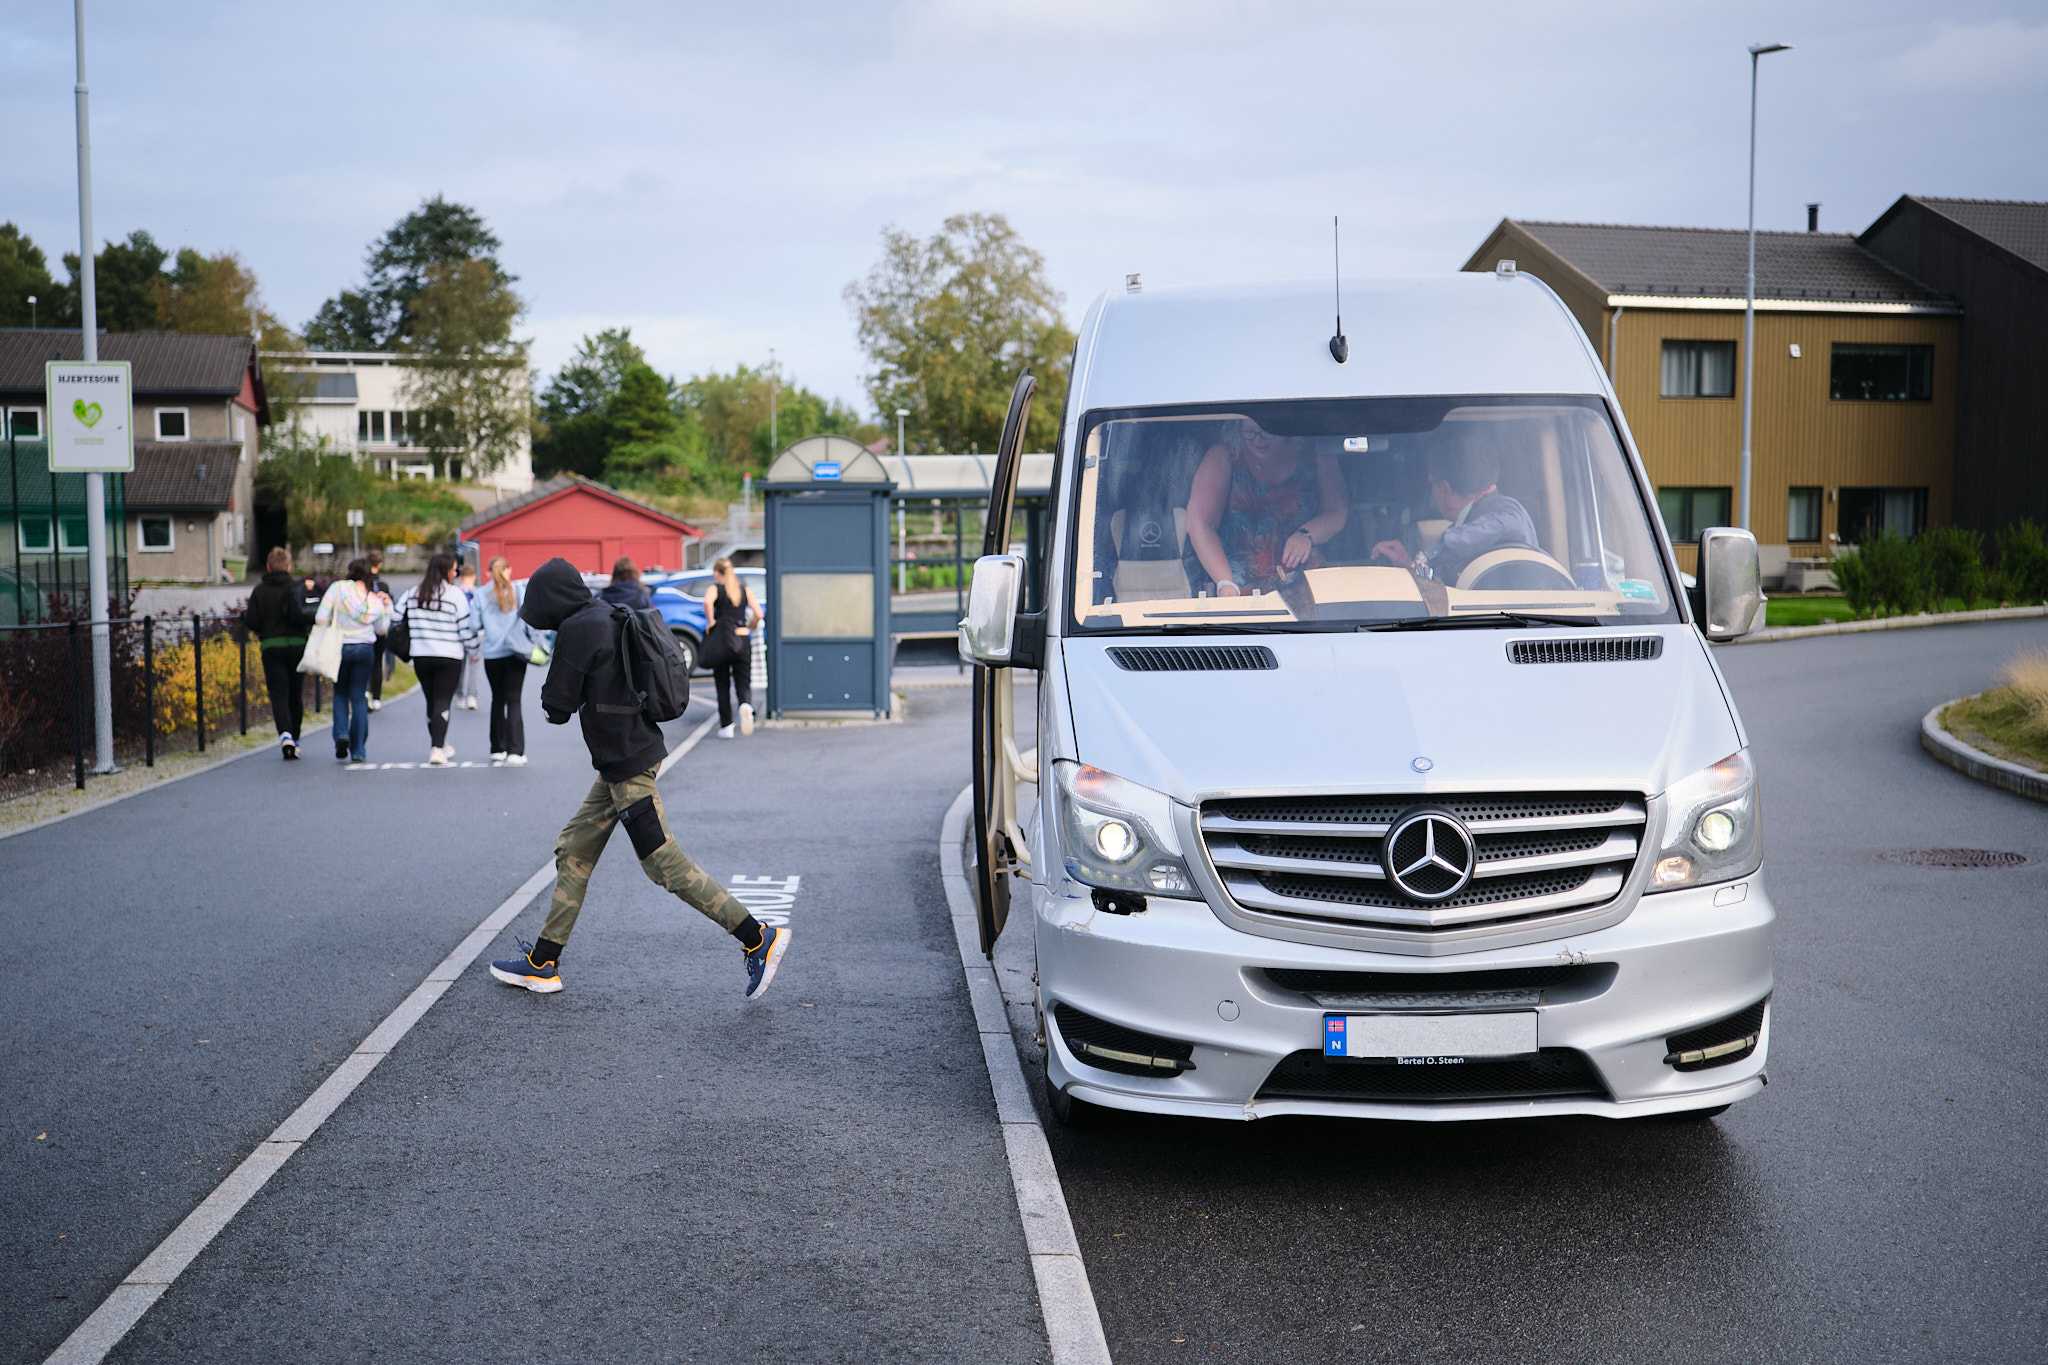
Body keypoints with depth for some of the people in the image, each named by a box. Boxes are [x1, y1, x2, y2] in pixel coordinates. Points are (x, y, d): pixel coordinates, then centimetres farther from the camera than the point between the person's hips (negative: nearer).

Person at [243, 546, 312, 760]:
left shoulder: (259, 590, 2)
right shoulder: (295, 588, -5)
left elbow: (252, 623, 0)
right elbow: (298, 615, -19)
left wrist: (244, 614, 20)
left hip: (270, 648, 1)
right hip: (296, 646, -1)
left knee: (278, 694, -2)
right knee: (296, 694, 12)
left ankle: (285, 735, -25)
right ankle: (294, 739, 19)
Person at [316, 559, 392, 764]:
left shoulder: (338, 588, -5)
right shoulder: (375, 600, 3)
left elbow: (321, 619, -9)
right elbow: (381, 629, 13)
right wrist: (387, 607, 17)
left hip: (340, 647, -2)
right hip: (365, 649, 2)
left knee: (340, 693, 18)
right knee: (359, 697, 7)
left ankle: (341, 734, -5)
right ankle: (358, 750, 5)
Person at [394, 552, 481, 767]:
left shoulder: (412, 594, 6)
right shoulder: (455, 594, -6)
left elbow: (394, 619, 5)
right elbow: (466, 627, -4)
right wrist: (473, 647, 10)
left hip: (421, 655, 4)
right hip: (449, 657, -4)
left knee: (432, 701, 15)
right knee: (443, 702, -3)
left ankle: (439, 746, 28)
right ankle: (437, 749, -15)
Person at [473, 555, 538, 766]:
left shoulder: (482, 595, -1)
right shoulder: (519, 592, -3)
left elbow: (475, 625, -1)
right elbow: (529, 620, -4)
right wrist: (536, 645, 7)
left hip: (492, 654, 1)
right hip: (516, 652, -1)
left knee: (498, 700, 17)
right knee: (513, 701, -1)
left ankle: (498, 749, 20)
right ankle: (515, 752, -13)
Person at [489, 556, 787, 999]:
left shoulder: (577, 630, -15)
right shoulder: (608, 616, 14)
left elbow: (557, 707, -12)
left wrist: (552, 700, 9)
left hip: (627, 764, -10)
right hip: (621, 762, 10)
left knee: (666, 865, -7)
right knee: (573, 851, 14)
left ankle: (758, 939, -4)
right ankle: (543, 963, 21)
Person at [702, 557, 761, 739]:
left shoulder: (715, 588, 0)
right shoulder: (745, 589, 9)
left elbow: (708, 602, -23)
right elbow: (758, 614, -2)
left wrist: (711, 623, -12)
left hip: (722, 641, -2)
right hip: (743, 641, 2)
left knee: (723, 686, 10)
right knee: (743, 683, 5)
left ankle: (726, 727, 11)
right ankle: (746, 705, -27)